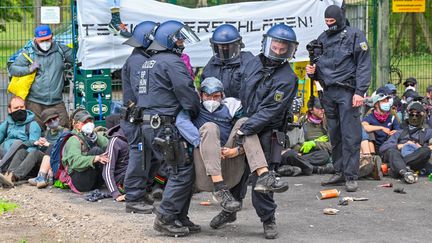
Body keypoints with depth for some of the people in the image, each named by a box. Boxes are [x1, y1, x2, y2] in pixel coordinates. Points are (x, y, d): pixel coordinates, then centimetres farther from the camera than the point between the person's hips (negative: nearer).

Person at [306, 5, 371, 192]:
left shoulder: (354, 36, 0)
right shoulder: (322, 39, 17)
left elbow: (364, 65, -6)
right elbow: (319, 65, 25)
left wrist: (360, 92, -15)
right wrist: (312, 71, 0)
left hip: (347, 91, -6)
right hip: (329, 92, 6)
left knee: (350, 135, -8)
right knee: (334, 135, 10)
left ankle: (351, 176, -7)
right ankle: (339, 172, 18)